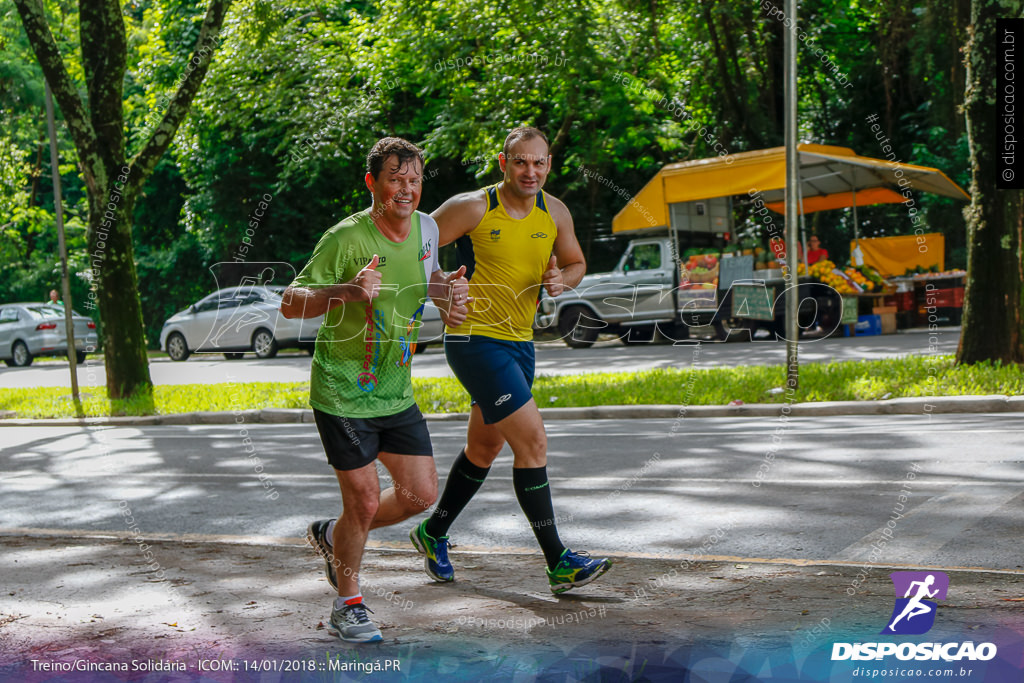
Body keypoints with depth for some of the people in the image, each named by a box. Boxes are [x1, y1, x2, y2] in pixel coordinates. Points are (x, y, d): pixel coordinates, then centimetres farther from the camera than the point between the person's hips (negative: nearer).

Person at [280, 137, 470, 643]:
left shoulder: (425, 227, 2)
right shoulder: (345, 238, -18)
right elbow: (290, 304, -18)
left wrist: (449, 292, 0)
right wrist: (346, 291, -35)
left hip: (396, 392, 6)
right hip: (342, 393, -6)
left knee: (421, 495, 5)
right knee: (364, 501, -3)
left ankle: (332, 535, 32)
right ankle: (348, 604, 21)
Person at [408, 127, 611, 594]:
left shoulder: (554, 213, 4)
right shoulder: (472, 208, -13)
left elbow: (576, 263, 18)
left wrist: (562, 279, -5)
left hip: (520, 342, 8)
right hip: (474, 340, -8)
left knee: (484, 448, 20)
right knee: (532, 441, -14)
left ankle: (433, 533, 41)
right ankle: (559, 565, -7)